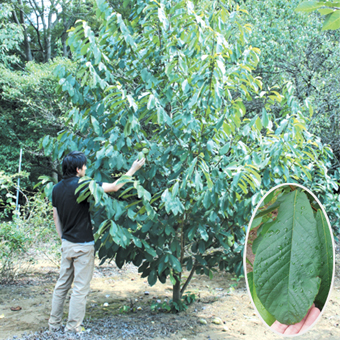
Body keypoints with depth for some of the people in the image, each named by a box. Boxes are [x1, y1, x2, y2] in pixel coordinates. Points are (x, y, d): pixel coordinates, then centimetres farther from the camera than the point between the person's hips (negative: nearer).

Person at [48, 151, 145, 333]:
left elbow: (55, 217, 11)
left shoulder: (57, 188, 4)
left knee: (62, 284, 17)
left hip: (66, 243, 7)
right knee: (80, 288, 2)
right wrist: (133, 169, -7)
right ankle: (73, 328, 8)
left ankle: (54, 323, 25)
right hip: (82, 245, -7)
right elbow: (114, 187, -16)